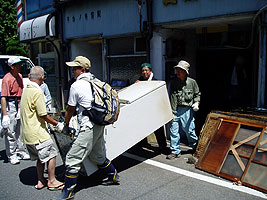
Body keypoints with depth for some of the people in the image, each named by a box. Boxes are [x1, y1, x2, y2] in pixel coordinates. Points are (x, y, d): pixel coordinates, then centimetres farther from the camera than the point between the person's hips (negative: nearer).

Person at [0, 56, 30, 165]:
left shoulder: (19, 76, 9)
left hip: (19, 104, 8)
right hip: (10, 105, -8)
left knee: (20, 130, 14)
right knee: (10, 132, 0)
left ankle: (21, 152, 26)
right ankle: (12, 155, 11)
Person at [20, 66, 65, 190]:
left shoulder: (26, 90, 9)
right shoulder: (37, 92, -19)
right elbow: (43, 115, -19)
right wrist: (57, 124, -6)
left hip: (27, 132, 9)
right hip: (37, 132, -9)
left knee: (41, 157, 19)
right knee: (51, 154, 4)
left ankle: (40, 181, 26)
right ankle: (52, 181, 14)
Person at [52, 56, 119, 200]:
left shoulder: (76, 86, -10)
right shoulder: (96, 81, 12)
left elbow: (70, 109, -2)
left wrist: (66, 126, 13)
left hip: (88, 128, -9)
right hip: (99, 125, 9)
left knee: (73, 159, -1)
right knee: (97, 155, 25)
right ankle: (113, 176, 38)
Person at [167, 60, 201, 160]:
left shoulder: (192, 82, 1)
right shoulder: (173, 83, 3)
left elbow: (197, 94, 13)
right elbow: (171, 97, 6)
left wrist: (196, 103, -4)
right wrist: (171, 112, 2)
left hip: (187, 110, -2)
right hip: (175, 110, 2)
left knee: (189, 130, 5)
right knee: (174, 131, 2)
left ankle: (196, 147, 31)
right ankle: (175, 151, 14)